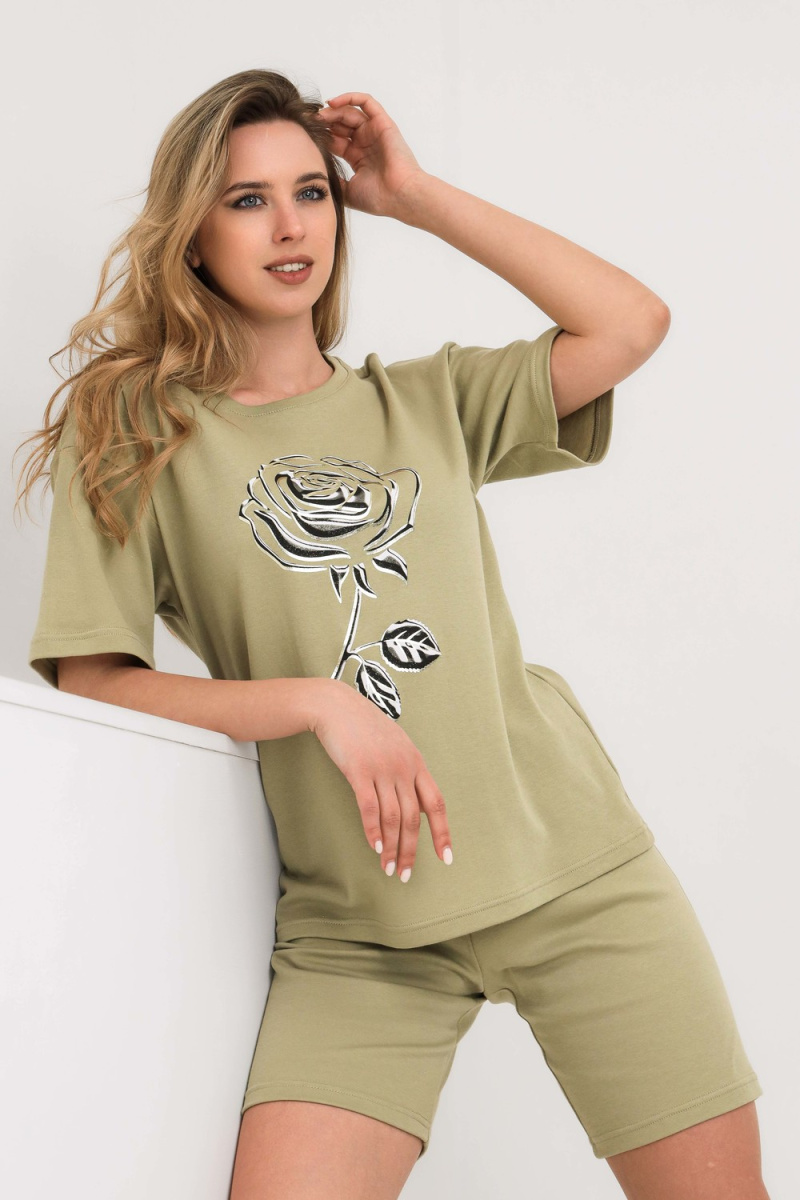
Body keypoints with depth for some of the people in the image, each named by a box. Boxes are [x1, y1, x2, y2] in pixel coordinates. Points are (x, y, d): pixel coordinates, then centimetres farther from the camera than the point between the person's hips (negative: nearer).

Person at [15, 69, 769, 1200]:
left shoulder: (427, 401, 14)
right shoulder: (132, 432, 5)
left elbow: (632, 321, 3)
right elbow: (93, 683, -3)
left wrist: (418, 195, 6)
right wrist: (320, 701, -15)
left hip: (577, 865, 3)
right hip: (360, 923, -2)